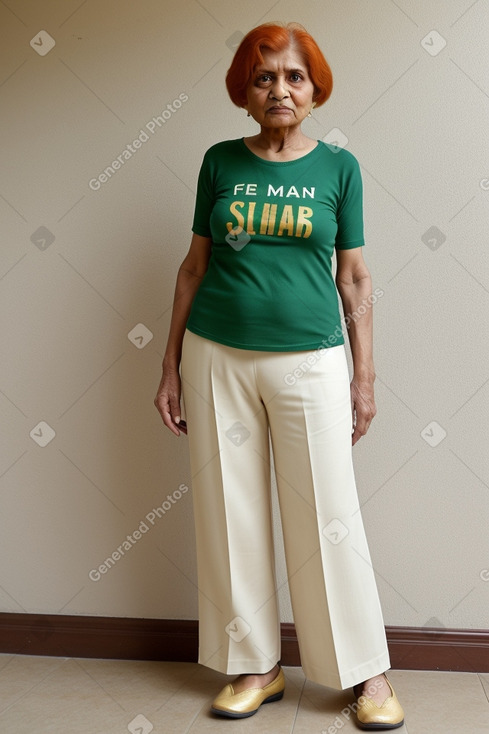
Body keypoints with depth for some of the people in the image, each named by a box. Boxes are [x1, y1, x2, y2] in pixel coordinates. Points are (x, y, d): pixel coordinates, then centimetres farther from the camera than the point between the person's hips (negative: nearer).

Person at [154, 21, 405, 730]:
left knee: (329, 518, 3)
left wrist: (365, 376, 3)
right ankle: (256, 667, 24)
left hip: (309, 360, -1)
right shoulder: (220, 162, 7)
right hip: (218, 356, 2)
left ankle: (366, 671, 21)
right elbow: (195, 265, 9)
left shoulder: (338, 167, 4)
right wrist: (172, 365, 7)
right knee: (232, 516, 7)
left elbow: (354, 279, 5)